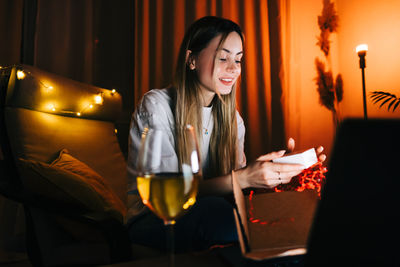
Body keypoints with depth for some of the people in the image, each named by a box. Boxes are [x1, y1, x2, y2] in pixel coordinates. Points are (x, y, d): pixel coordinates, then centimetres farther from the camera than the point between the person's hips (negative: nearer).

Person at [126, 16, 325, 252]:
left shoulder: (232, 118, 8)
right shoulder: (156, 106, -13)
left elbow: (237, 180, -1)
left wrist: (276, 171, -20)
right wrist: (243, 178, -32)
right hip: (151, 222, -3)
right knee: (213, 208, -35)